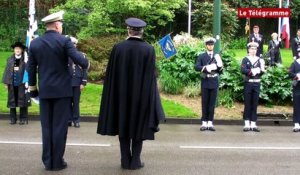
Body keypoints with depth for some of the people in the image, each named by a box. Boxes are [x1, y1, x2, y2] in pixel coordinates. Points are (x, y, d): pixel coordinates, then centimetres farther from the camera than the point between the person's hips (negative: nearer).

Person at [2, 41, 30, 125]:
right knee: (12, 101, 7)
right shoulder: (10, 60, 8)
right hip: (12, 84, 3)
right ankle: (13, 118, 15)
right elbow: (7, 71, 8)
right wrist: (6, 82, 4)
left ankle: (23, 119, 7)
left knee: (22, 101, 0)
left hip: (22, 84, -3)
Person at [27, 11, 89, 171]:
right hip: (62, 90, -4)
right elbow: (79, 60, -16)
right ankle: (57, 161, 8)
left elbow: (31, 68, 8)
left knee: (46, 126, 10)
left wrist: (32, 88, 17)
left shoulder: (34, 43, 4)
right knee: (59, 126, 3)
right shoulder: (64, 41, -9)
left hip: (44, 91, 4)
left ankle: (47, 161, 14)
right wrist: (86, 63, 6)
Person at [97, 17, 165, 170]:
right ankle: (135, 161, 11)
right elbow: (151, 75, -6)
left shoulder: (118, 47, -7)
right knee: (139, 126, 9)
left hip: (122, 94, 1)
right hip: (141, 94, -1)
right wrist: (149, 96, 3)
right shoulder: (149, 49, -8)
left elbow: (111, 73, -3)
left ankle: (125, 160, 14)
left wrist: (114, 93, 7)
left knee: (123, 125, 11)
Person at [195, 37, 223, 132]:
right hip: (205, 82, -2)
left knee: (212, 103, 3)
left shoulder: (217, 56, 13)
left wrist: (220, 65, -12)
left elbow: (220, 71, 9)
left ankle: (210, 123, 6)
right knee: (205, 103, 1)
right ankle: (204, 123, 5)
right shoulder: (201, 56, 6)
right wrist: (206, 68, -22)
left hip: (214, 83, 2)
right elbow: (196, 67, -8)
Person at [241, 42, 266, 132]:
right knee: (247, 104, 1)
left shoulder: (260, 60, 10)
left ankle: (253, 124, 8)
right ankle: (247, 124, 5)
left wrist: (262, 70, -19)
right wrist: (251, 71, -24)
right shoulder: (245, 59, 2)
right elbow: (242, 70, -13)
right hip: (248, 83, -3)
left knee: (255, 104, 4)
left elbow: (261, 72, 2)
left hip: (257, 84, 3)